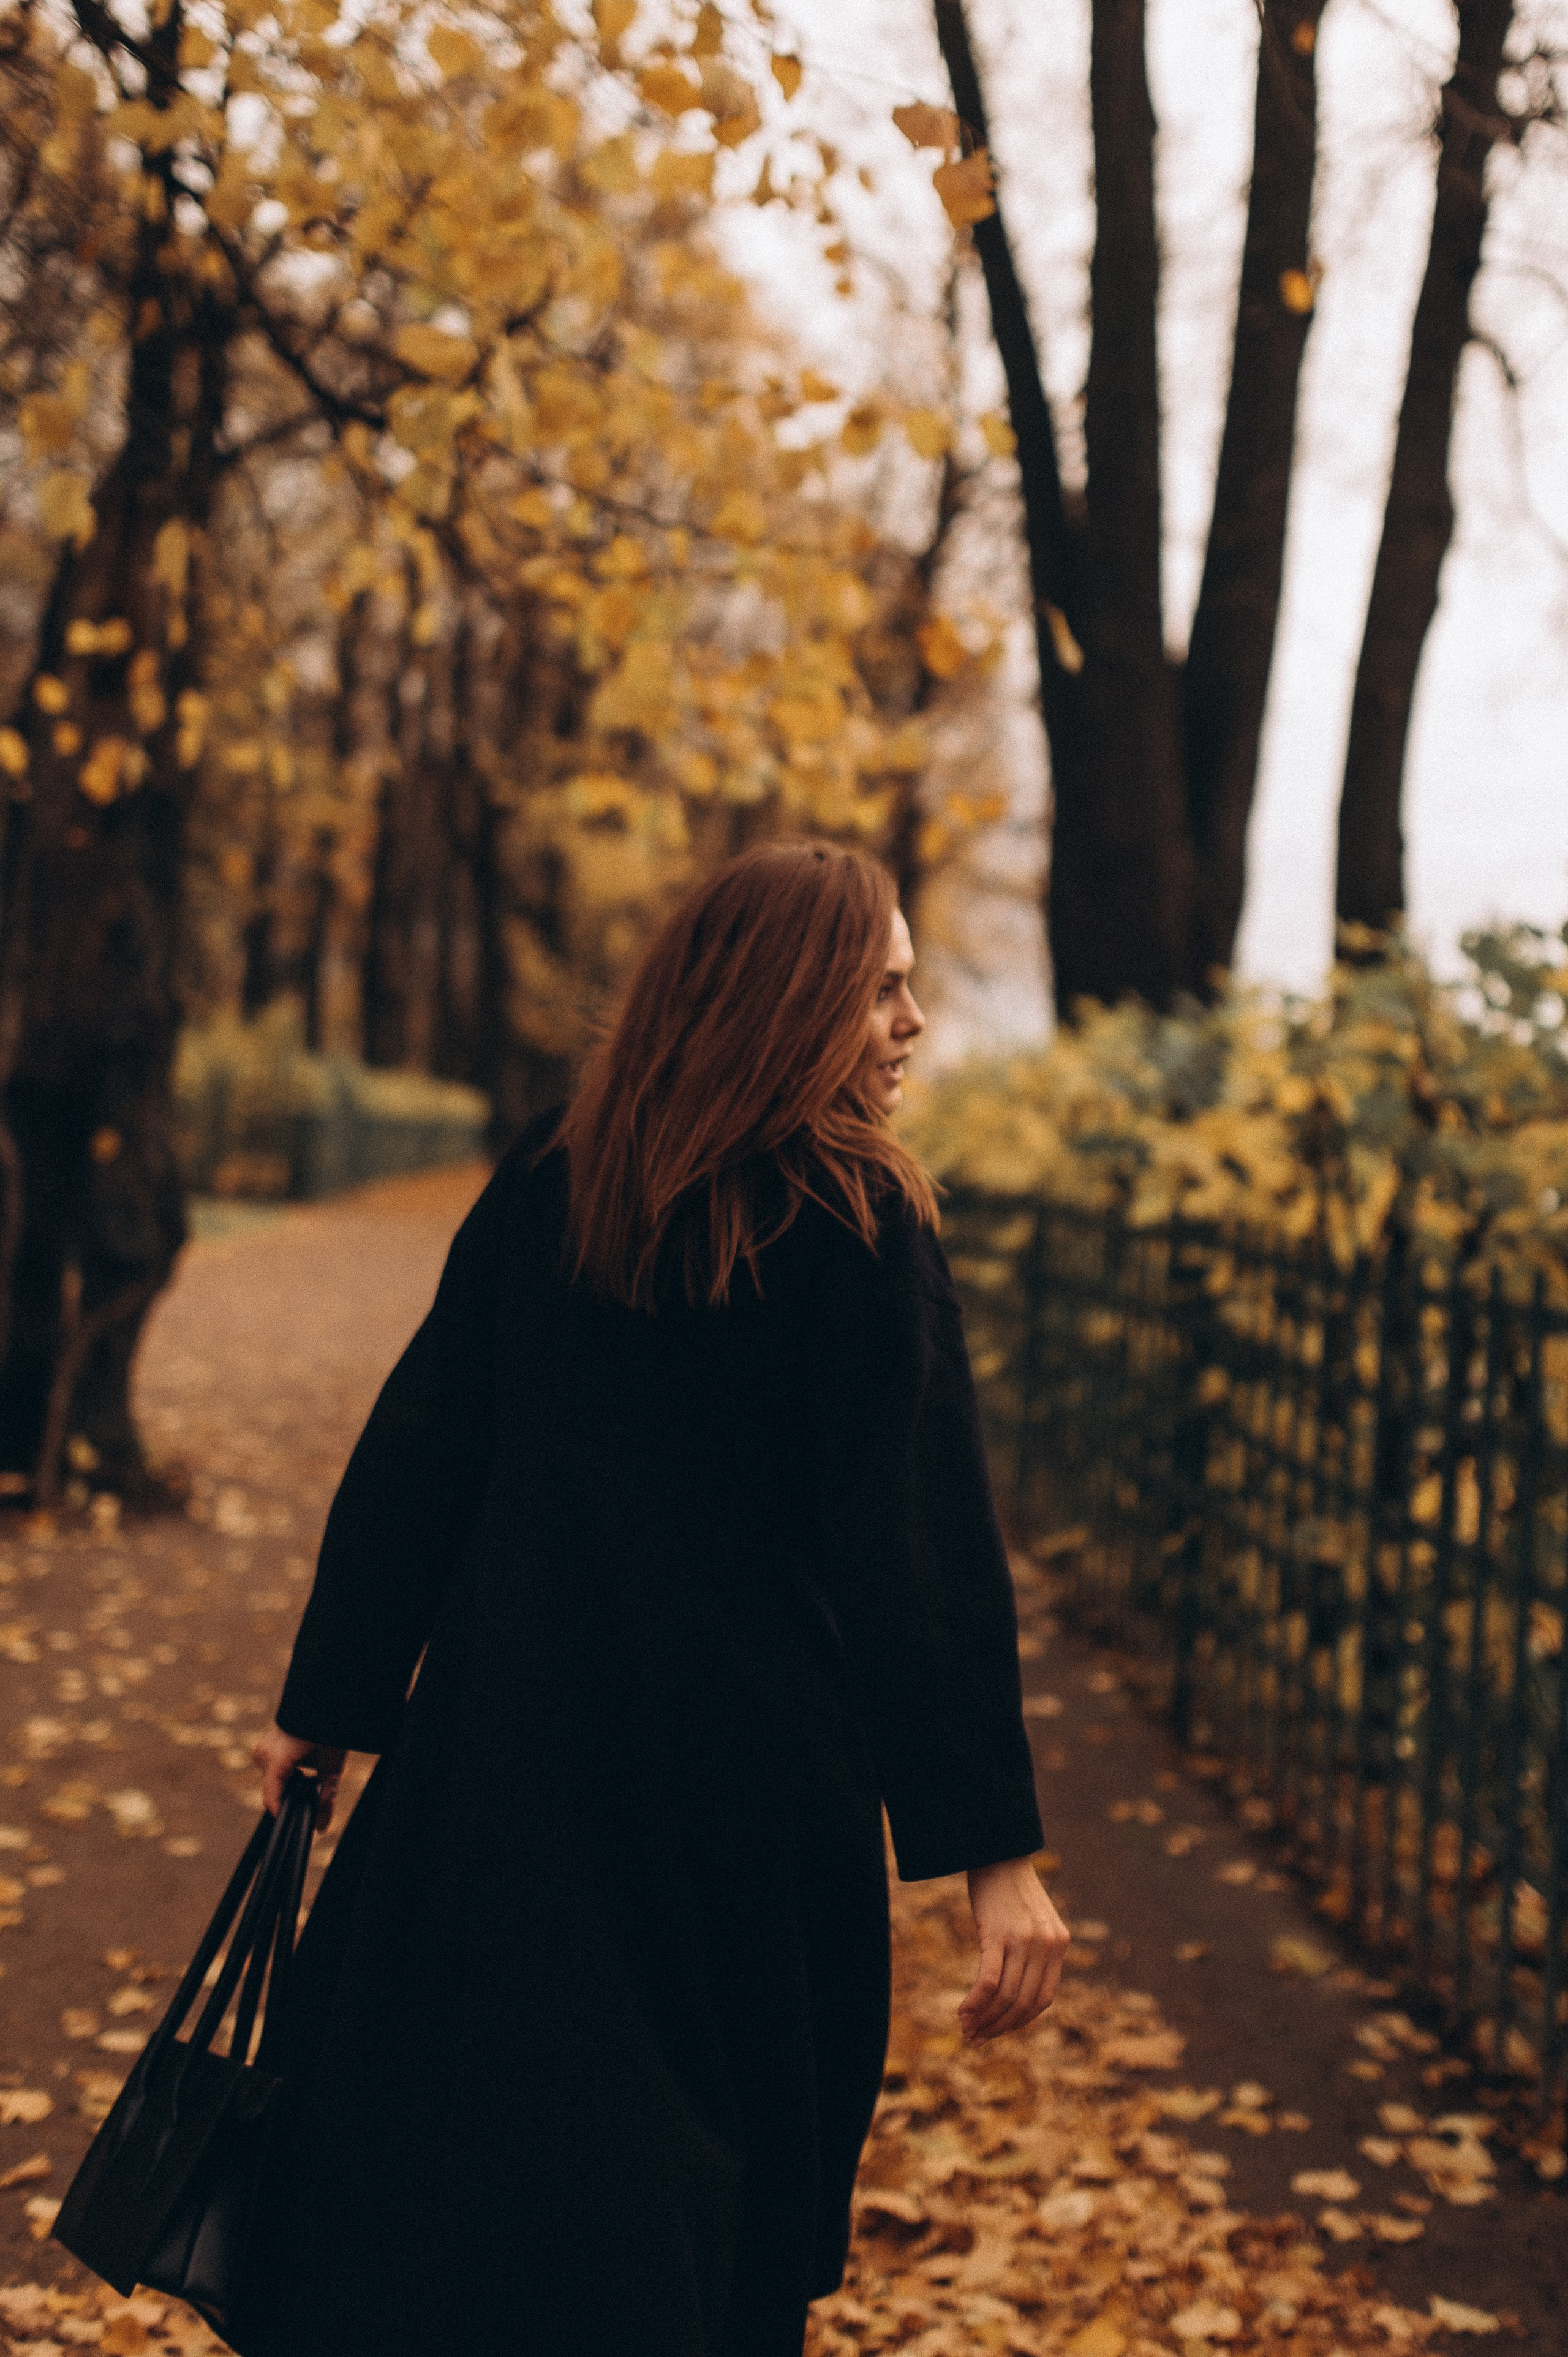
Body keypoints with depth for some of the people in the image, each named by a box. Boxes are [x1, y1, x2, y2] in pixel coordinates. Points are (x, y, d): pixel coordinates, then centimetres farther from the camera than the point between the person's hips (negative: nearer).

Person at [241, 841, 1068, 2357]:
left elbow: (415, 1454, 3)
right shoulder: (857, 1224, -13)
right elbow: (926, 1541, -17)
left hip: (506, 1742, 4)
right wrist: (993, 1844, -16)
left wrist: (328, 1705, 12)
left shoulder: (546, 1189, 1)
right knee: (727, 2159, 15)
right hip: (746, 1768, -3)